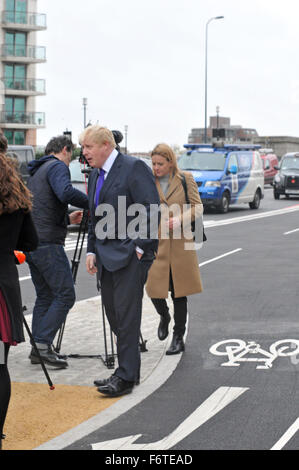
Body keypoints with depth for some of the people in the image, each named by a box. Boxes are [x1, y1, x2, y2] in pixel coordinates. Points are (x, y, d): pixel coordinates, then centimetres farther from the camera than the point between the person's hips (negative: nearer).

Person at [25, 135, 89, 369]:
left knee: (45, 296, 13)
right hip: (48, 243, -10)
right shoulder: (58, 167, -5)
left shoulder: (36, 172, 23)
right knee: (65, 295, -7)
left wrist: (67, 219, 29)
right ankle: (42, 344, -10)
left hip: (30, 242, 10)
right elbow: (66, 193, -26)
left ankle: (38, 348, 12)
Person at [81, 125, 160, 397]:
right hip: (107, 257, 9)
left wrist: (139, 247, -17)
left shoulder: (134, 168, -11)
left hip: (131, 255, -9)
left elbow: (152, 210, -16)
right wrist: (92, 250, 15)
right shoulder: (95, 175, 16)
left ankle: (126, 377, -4)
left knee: (126, 316, -8)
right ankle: (128, 371, 20)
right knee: (113, 314, 10)